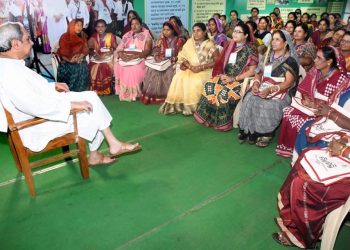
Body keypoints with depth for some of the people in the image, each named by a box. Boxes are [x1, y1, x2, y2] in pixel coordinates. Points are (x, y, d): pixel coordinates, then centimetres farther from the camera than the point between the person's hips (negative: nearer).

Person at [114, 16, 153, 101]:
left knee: (135, 69, -34)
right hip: (125, 58, 5)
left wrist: (134, 56, -23)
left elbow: (147, 51, -10)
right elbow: (119, 48, 10)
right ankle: (123, 93, -12)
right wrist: (122, 55, -14)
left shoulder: (146, 35, 3)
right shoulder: (127, 35, 17)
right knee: (118, 66, -23)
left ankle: (134, 93, -20)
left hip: (140, 59, -5)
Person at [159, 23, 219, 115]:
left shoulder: (210, 44, -4)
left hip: (205, 70, -4)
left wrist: (201, 67, -20)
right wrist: (189, 65, -16)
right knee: (179, 77, -23)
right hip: (191, 69, 4)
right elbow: (182, 56, 6)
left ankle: (192, 106, -16)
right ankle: (178, 104, -15)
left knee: (195, 81, -32)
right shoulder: (189, 42, 10)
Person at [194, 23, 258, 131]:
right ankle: (207, 116, -12)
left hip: (241, 80, -6)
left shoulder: (250, 49, -4)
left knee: (224, 92, -31)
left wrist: (233, 79, -17)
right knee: (209, 86, -20)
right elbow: (221, 64, 17)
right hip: (226, 77, 6)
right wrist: (222, 75, -5)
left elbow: (252, 71, -10)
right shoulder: (229, 47, 14)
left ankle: (222, 122, -15)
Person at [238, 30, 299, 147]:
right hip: (263, 88, 5)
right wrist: (256, 83, -7)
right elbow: (260, 72, 15)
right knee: (249, 99, -23)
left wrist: (270, 90, -25)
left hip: (280, 91, -5)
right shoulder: (269, 55, 15)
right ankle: (248, 130, -11)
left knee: (268, 105, -32)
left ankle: (265, 133, -10)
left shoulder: (290, 60, -4)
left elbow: (288, 83, -12)